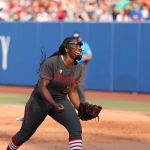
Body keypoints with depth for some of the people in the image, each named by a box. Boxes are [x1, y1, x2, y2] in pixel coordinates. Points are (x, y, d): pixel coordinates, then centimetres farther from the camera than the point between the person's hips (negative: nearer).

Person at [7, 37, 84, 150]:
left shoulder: (78, 68, -2)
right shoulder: (51, 63, -23)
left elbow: (72, 92, 7)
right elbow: (42, 87, -26)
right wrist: (54, 105, -38)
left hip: (61, 101, 5)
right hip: (41, 100, -5)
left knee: (76, 128, -19)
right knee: (25, 133, 7)